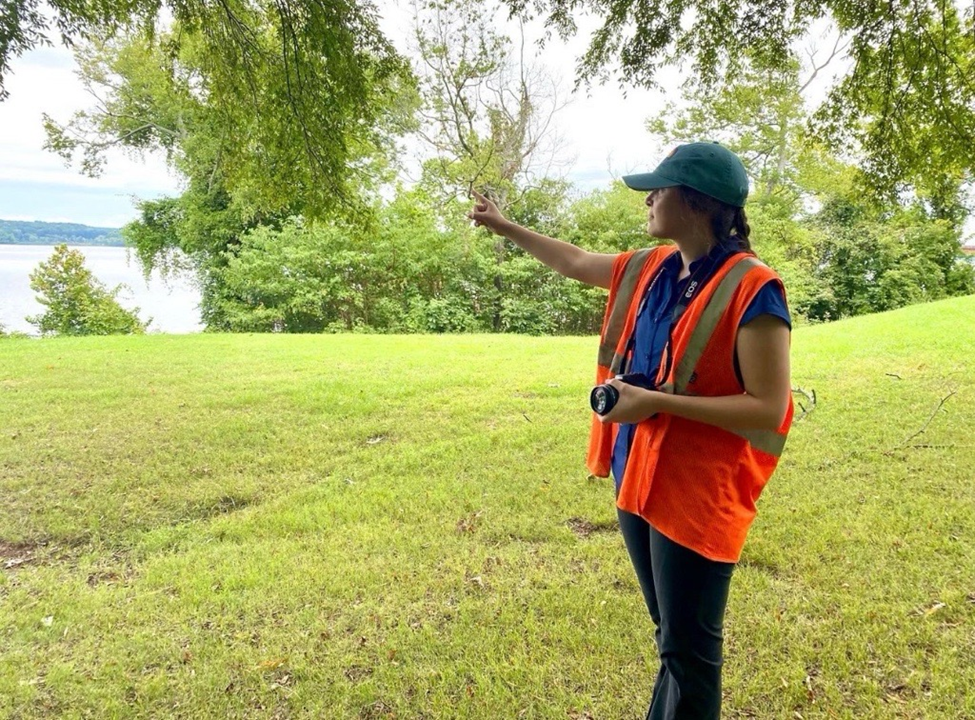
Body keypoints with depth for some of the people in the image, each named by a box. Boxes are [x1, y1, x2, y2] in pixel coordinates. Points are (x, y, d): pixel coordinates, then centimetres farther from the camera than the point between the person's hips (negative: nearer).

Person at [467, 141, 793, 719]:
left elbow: (768, 410, -21)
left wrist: (656, 402, -24)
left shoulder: (751, 291, -18)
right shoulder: (651, 269, 5)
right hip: (637, 478, 8)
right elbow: (576, 262, 22)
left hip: (698, 496, -8)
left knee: (689, 650, 5)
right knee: (672, 638, 23)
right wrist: (503, 226, 29)